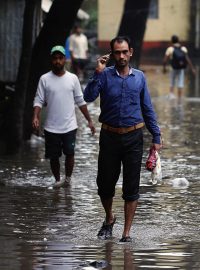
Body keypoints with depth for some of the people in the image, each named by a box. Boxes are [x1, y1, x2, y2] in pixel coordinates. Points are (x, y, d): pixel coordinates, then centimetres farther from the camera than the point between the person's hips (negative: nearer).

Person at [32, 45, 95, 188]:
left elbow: (80, 101, 7)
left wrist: (89, 120, 6)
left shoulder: (73, 78, 2)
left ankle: (68, 178, 14)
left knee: (70, 153, -7)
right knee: (53, 156, 7)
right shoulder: (45, 79, -1)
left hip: (69, 126, 0)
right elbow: (39, 100, -3)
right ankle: (58, 180, 26)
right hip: (51, 127, 0)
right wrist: (36, 117, -20)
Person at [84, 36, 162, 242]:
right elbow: (88, 97, -18)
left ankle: (126, 233, 11)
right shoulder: (105, 75, -3)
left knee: (131, 188, 1)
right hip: (109, 138, -1)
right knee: (105, 184, 7)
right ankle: (109, 219, 35)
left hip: (133, 138, 1)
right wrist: (97, 73, -24)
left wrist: (156, 136, 7)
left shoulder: (139, 77, 5)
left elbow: (147, 108, 10)